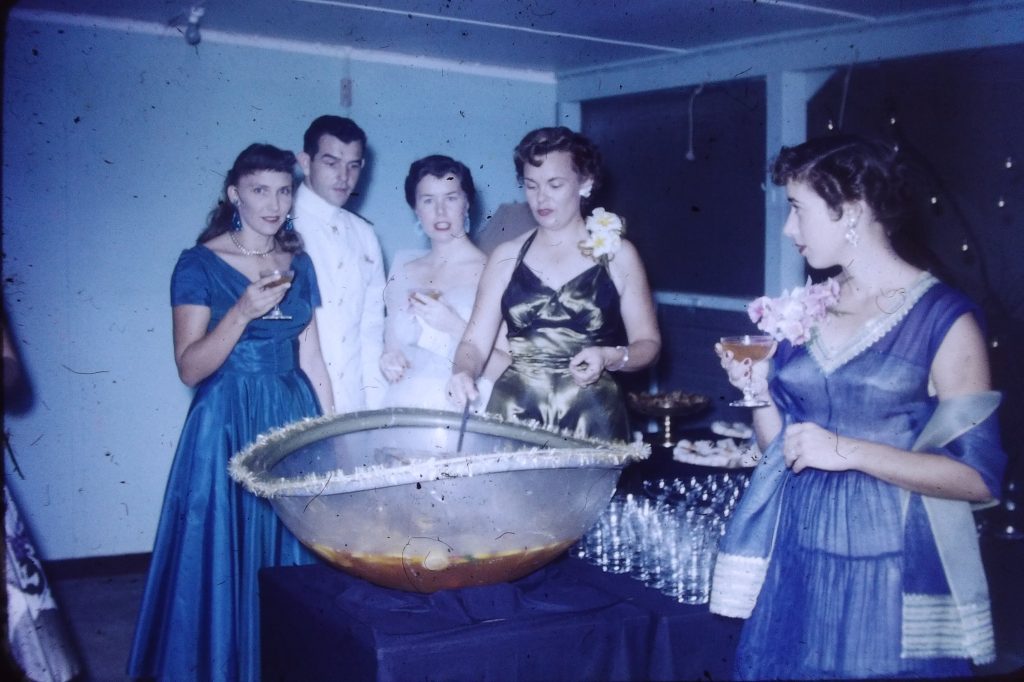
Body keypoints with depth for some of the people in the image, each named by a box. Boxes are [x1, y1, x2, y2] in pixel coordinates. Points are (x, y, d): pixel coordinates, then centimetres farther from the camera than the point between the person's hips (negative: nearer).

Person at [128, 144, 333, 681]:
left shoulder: (298, 264, 8)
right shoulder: (200, 264, -6)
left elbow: (311, 359, 11)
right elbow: (190, 368, -12)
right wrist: (243, 313, -24)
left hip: (294, 418, 4)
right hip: (227, 427, -4)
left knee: (294, 551, 9)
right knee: (227, 559, 2)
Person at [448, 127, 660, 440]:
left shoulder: (617, 255, 2)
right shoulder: (506, 257, 7)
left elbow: (648, 343, 5)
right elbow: (475, 341, 3)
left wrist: (610, 358, -15)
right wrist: (463, 374, -17)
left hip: (591, 418, -1)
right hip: (514, 414, 2)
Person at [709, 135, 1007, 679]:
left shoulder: (944, 317, -9)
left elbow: (979, 476, -12)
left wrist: (850, 452, -19)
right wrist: (757, 390, -5)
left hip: (888, 577, -5)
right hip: (793, 564, 5)